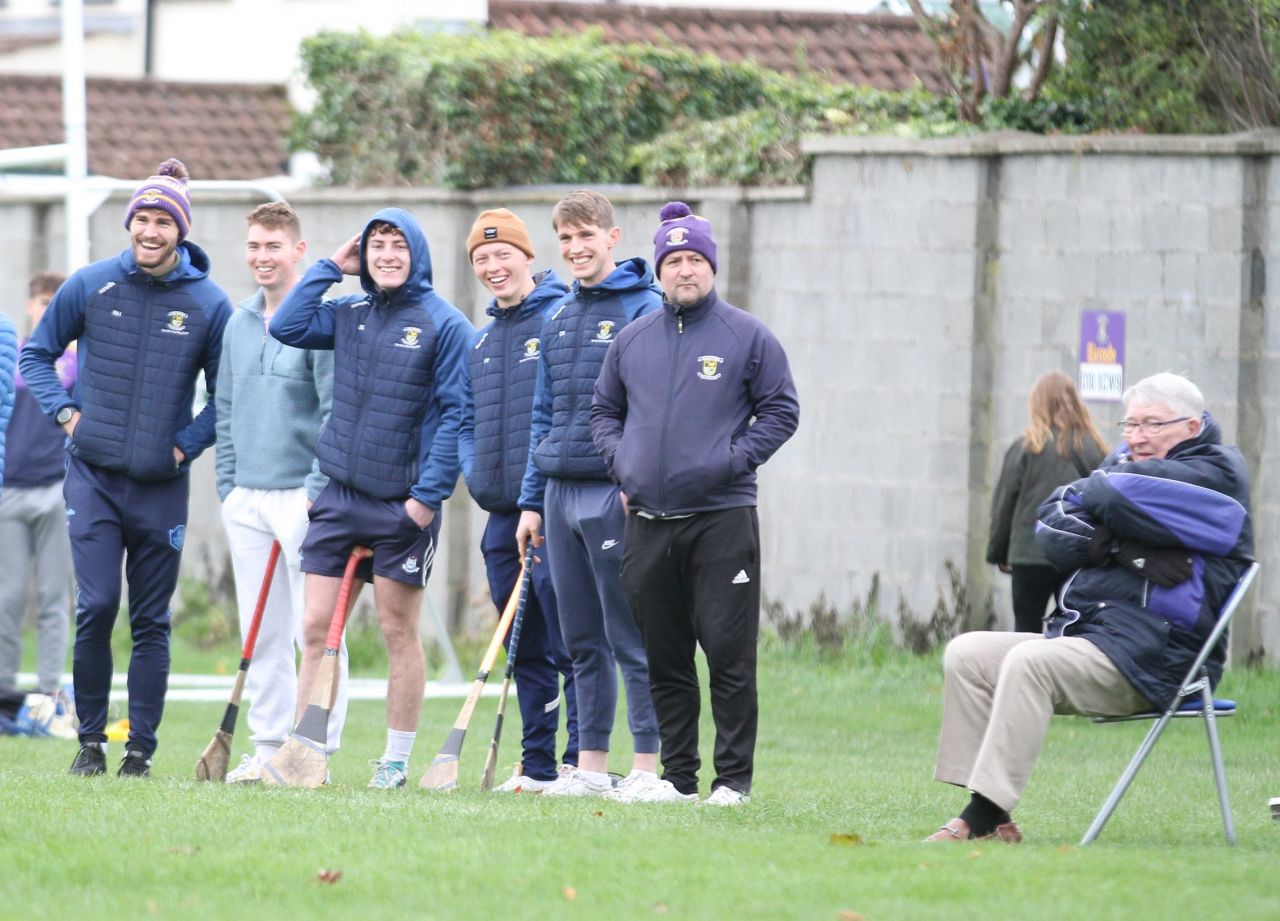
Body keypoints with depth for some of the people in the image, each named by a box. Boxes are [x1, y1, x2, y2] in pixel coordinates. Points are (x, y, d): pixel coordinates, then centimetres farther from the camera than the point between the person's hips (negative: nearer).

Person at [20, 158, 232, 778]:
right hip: (93, 476, 0)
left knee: (151, 622, 4)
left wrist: (188, 442, -2)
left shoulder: (208, 304, -1)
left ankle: (140, 750, 10)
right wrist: (63, 411, 1)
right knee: (96, 608, -10)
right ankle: (90, 739, 4)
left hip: (162, 486, 0)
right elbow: (37, 354, 14)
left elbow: (227, 394, 9)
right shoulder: (89, 286, 0)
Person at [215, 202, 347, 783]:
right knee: (261, 634, 9)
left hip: (302, 494, -7)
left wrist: (318, 488, -16)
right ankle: (268, 746, 14)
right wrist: (228, 486, 12)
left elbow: (338, 412, -12)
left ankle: (317, 749, -3)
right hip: (246, 498, 7)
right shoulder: (239, 325, 14)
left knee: (315, 629, -5)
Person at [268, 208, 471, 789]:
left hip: (403, 506, -5)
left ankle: (397, 760, 9)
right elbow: (286, 328, 3)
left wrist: (430, 493, -14)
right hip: (339, 499, 5)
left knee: (399, 633, 3)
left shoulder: (444, 324, -6)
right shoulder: (348, 315, 12)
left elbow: (455, 414, -9)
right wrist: (330, 268, 3)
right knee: (316, 629, 2)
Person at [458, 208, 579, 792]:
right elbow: (467, 420, 26)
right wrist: (473, 471, 7)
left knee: (569, 643, -9)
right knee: (526, 649, 10)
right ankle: (537, 765, 14)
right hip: (500, 514, 8)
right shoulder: (482, 341, 18)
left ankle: (581, 761, -8)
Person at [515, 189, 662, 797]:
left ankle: (647, 765, -3)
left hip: (616, 494, -7)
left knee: (631, 637, -5)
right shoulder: (557, 319, 16)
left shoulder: (646, 310, -6)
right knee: (581, 640, 9)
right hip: (560, 492, 7)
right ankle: (590, 765, 14)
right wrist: (532, 501, 16)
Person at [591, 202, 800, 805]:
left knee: (728, 654, -7)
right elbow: (604, 410, 22)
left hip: (721, 521, -4)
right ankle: (677, 776, 15)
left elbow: (781, 411, 2)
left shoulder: (747, 337, 1)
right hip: (647, 523, 4)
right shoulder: (632, 341, 13)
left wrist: (733, 460, -8)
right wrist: (620, 461, 5)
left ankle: (733, 778, -2)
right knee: (665, 659, 8)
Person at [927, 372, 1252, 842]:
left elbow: (1120, 497, -21)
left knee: (1029, 662, -30)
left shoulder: (1214, 476, -6)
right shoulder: (1124, 464, 18)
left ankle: (986, 815, -34)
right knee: (967, 654, -3)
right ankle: (981, 813, -12)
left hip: (1155, 658, -9)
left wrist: (1091, 491, 2)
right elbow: (1053, 534, 8)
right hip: (1082, 633, 9)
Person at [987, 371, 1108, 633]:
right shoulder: (1095, 449, 1)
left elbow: (1004, 505, 2)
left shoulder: (1026, 447, -3)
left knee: (1027, 630, 5)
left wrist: (998, 552, 14)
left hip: (1032, 554, -2)